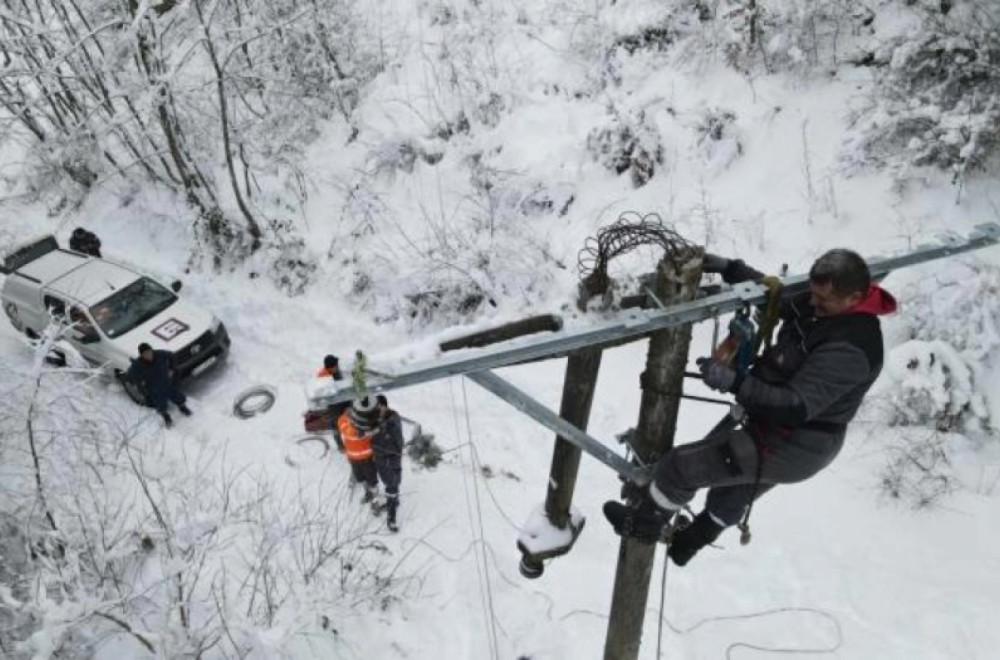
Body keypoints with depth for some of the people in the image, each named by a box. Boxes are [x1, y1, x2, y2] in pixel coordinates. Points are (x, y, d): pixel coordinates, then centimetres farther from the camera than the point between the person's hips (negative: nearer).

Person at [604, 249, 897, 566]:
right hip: (783, 432, 10)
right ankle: (690, 541, 62)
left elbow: (797, 406, -36)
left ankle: (644, 522, 26)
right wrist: (729, 269, -1)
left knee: (680, 465, -2)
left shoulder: (849, 349, -32)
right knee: (731, 498, 34)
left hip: (790, 448, -10)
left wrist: (734, 382, -40)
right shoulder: (822, 303, -6)